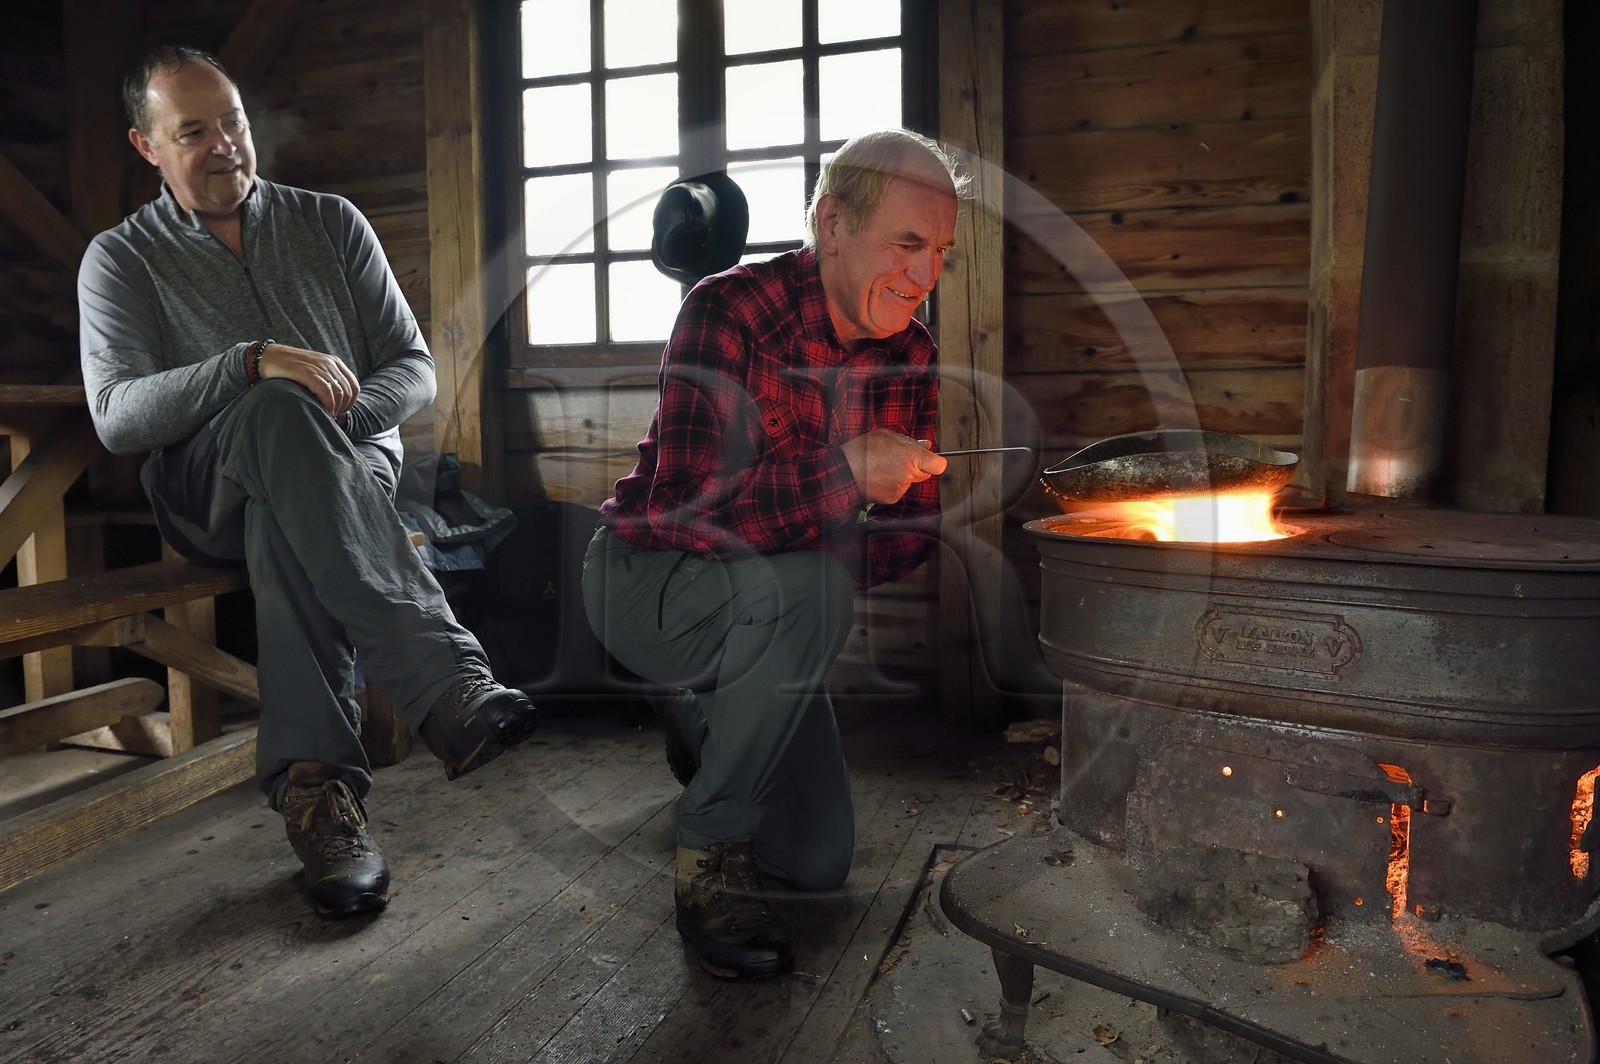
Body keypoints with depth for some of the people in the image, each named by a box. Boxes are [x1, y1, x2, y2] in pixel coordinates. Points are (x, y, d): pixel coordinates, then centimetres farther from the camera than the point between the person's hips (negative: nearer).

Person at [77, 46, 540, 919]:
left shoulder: (330, 224, 12)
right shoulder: (121, 259, 8)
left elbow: (414, 371, 7)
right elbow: (116, 415, -10)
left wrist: (336, 415, -15)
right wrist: (255, 363, -25)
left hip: (351, 465, 2)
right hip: (209, 494, -1)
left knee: (285, 522, -37)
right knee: (278, 409, -37)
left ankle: (315, 780, -42)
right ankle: (445, 682, -50)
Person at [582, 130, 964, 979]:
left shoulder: (907, 354, -3)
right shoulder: (729, 310, -23)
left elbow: (912, 526, -1)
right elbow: (680, 509, -34)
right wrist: (844, 471, -43)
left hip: (762, 605, 6)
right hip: (647, 581, -5)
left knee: (820, 861, 5)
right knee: (807, 591, -38)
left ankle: (705, 727, 34)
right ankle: (707, 856, -18)